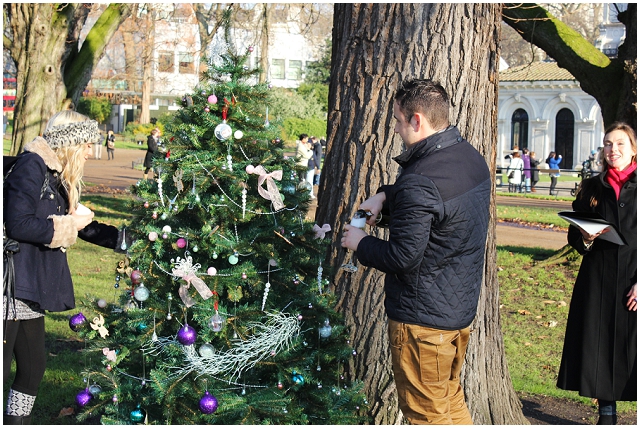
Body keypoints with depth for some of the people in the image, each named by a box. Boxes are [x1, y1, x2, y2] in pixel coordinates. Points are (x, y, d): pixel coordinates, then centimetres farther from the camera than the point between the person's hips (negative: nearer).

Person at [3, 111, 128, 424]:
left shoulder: (57, 176, 16)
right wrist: (69, 225, -12)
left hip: (29, 292, 10)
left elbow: (85, 229, 26)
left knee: (34, 367, 16)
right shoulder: (31, 165, -12)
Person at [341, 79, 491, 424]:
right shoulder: (471, 158, 4)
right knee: (450, 402, 22)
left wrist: (360, 244, -7)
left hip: (423, 317, -9)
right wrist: (385, 196, 6)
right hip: (461, 305, 9)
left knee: (426, 412, 5)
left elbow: (402, 256, -25)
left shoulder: (420, 182, -26)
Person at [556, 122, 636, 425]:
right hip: (597, 283, 3)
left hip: (632, 284, -3)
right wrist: (585, 237, -10)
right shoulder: (592, 189, 10)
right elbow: (573, 236, 14)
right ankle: (606, 414, 14)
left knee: (632, 348, -4)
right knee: (599, 346, 3)